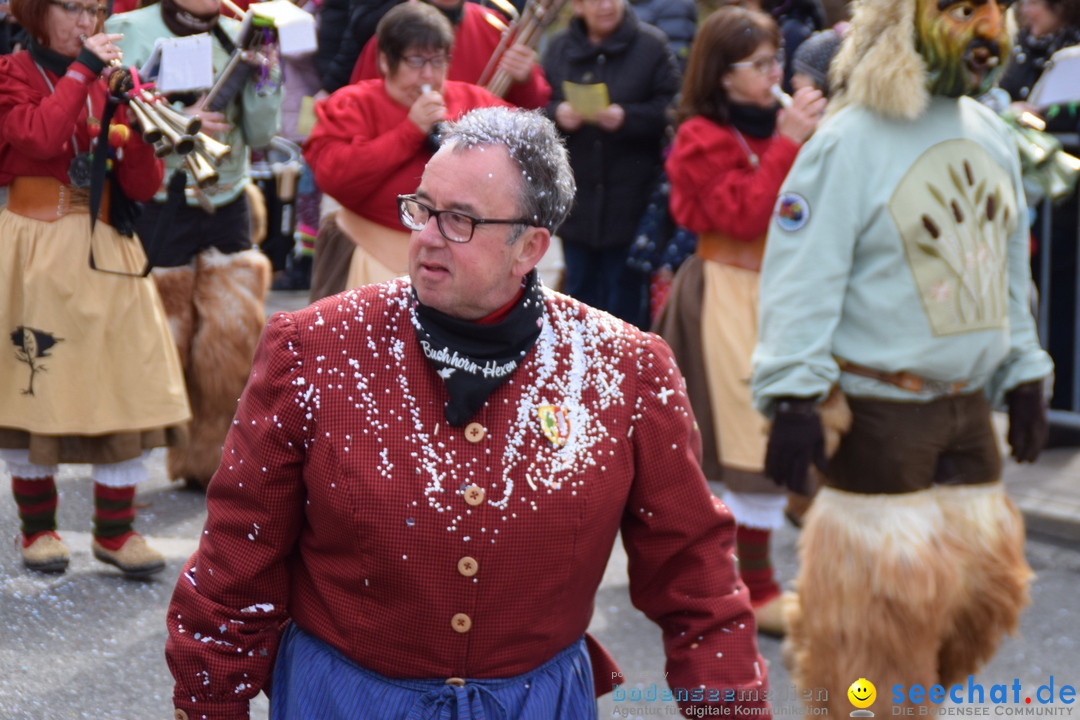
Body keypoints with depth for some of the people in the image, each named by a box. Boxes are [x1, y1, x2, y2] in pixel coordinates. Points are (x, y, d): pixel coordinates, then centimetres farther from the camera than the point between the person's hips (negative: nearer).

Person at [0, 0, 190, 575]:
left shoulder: (109, 81, 11)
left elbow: (142, 187, 4)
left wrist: (136, 127, -12)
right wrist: (82, 69, -18)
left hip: (106, 251, 4)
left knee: (128, 387, -1)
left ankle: (115, 530, 10)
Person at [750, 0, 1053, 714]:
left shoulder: (991, 136, 9)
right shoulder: (851, 140, -14)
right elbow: (803, 275, -18)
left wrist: (1024, 374, 18)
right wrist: (793, 397, -22)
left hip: (967, 405, 7)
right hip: (878, 413, -7)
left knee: (984, 579, 12)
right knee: (876, 594, 0)